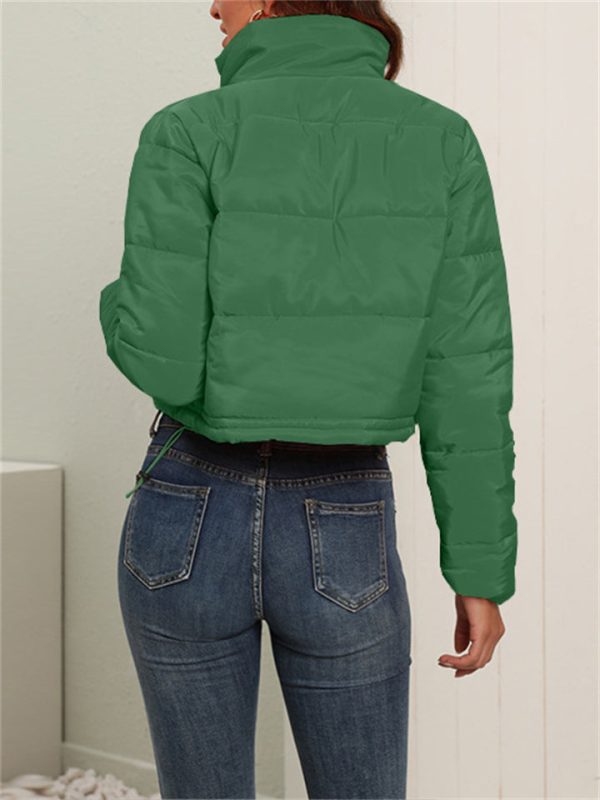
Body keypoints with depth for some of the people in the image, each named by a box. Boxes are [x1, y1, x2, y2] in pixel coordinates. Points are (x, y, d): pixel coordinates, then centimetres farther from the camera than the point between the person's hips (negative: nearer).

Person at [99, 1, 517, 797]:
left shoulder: (190, 133, -10)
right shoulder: (441, 141, -4)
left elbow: (161, 362, -17)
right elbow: (467, 374, -7)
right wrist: (483, 572, 0)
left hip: (190, 521, 0)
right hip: (342, 538, 1)